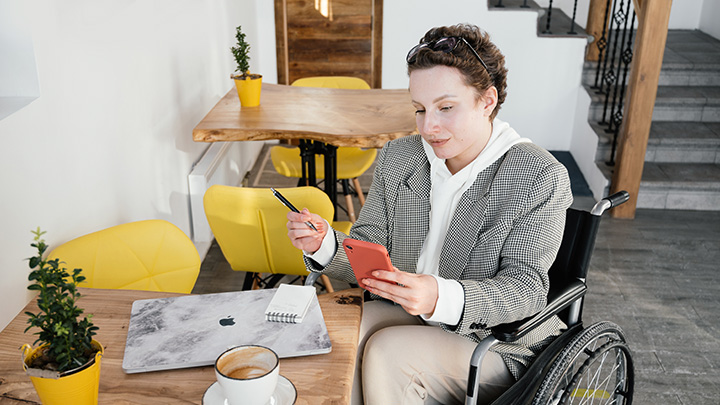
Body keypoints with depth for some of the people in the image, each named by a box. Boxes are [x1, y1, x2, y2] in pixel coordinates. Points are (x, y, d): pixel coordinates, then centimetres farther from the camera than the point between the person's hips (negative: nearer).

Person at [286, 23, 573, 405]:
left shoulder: (541, 178, -14)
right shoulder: (397, 157, 2)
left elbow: (526, 287, -19)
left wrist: (443, 298, -38)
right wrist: (326, 245, -19)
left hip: (499, 343, -4)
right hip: (403, 315, 4)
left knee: (388, 352, -27)